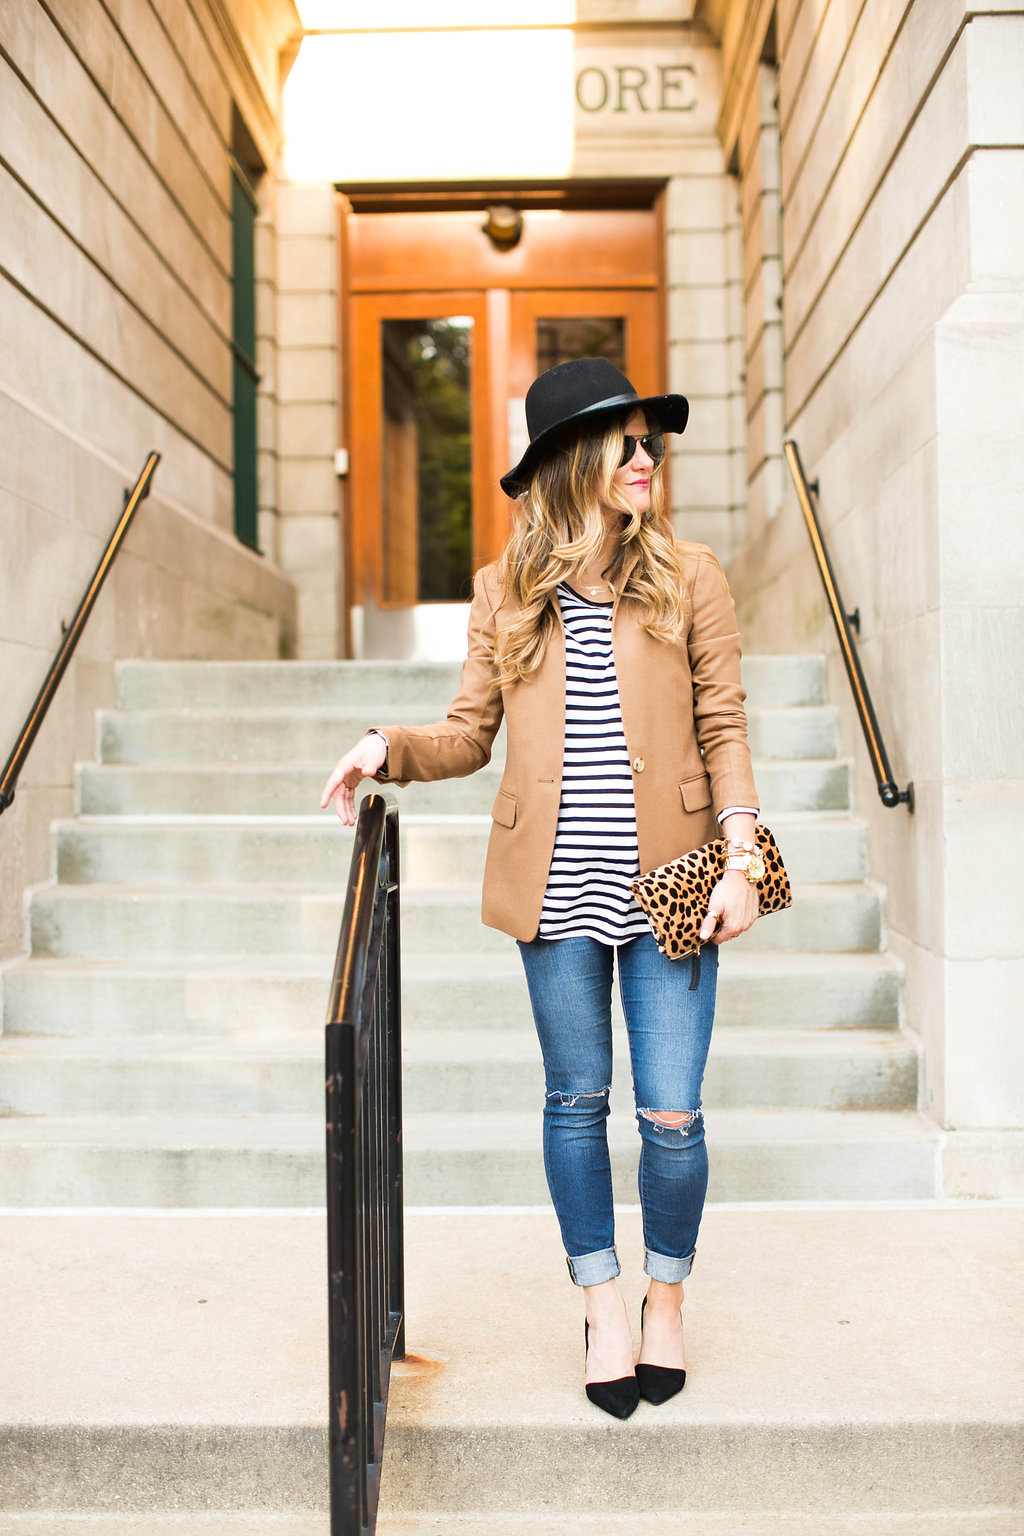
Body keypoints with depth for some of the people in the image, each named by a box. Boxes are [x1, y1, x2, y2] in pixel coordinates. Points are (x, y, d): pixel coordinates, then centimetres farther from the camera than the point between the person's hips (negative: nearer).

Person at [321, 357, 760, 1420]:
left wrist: (740, 859, -4)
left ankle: (665, 1302, 29)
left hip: (669, 889, 0)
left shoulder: (689, 579, 4)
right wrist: (388, 747, -7)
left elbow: (723, 731, 3)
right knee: (576, 1104, 11)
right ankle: (602, 1307, 31)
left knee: (671, 1115, 3)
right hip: (556, 893, 1)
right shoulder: (503, 594, 6)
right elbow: (470, 735, 10)